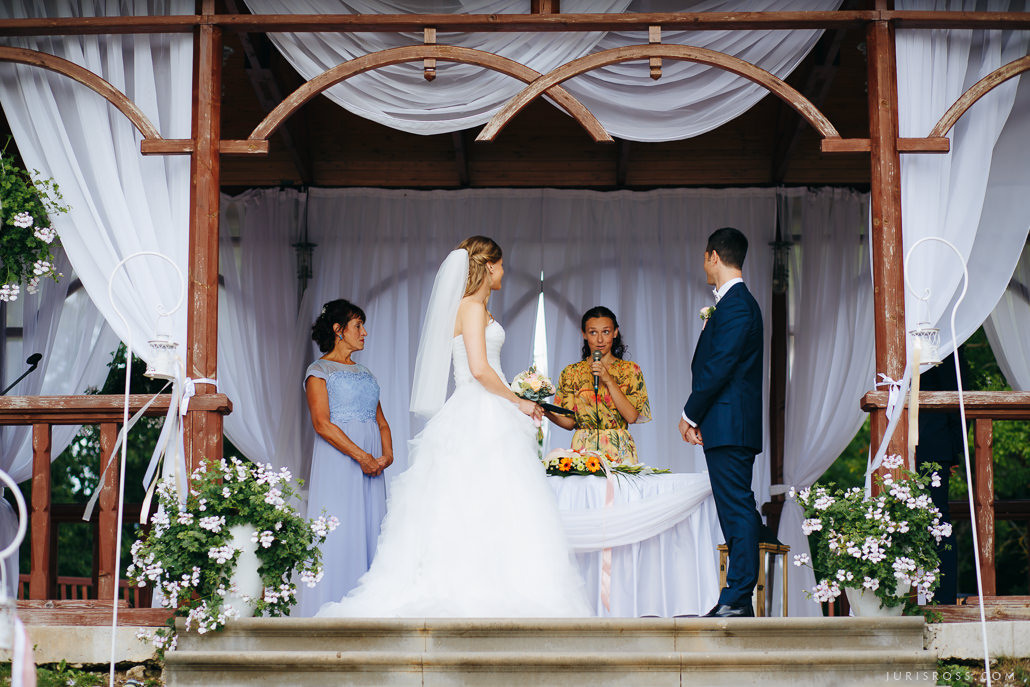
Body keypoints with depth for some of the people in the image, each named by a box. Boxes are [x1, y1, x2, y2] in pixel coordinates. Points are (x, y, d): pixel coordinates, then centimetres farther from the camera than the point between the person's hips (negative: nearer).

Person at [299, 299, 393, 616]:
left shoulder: (364, 372, 20)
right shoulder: (319, 371, -1)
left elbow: (380, 419, 15)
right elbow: (322, 423, -12)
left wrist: (387, 453, -4)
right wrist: (361, 456, -18)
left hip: (371, 463, 6)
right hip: (337, 460, -6)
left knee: (369, 528, 3)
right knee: (338, 528, -8)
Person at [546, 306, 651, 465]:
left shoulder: (630, 370, 8)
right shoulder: (571, 373, 10)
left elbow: (632, 417, -3)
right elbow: (569, 422, 7)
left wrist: (608, 380, -8)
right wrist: (546, 411, -11)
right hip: (583, 452, 0)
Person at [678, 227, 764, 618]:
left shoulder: (735, 305, -12)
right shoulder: (736, 302, 20)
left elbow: (719, 367, -17)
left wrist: (691, 416, -9)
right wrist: (699, 417, 14)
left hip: (729, 424, -10)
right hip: (728, 427, 10)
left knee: (737, 509, -9)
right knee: (735, 509, 9)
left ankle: (738, 598, -8)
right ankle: (738, 598, 11)